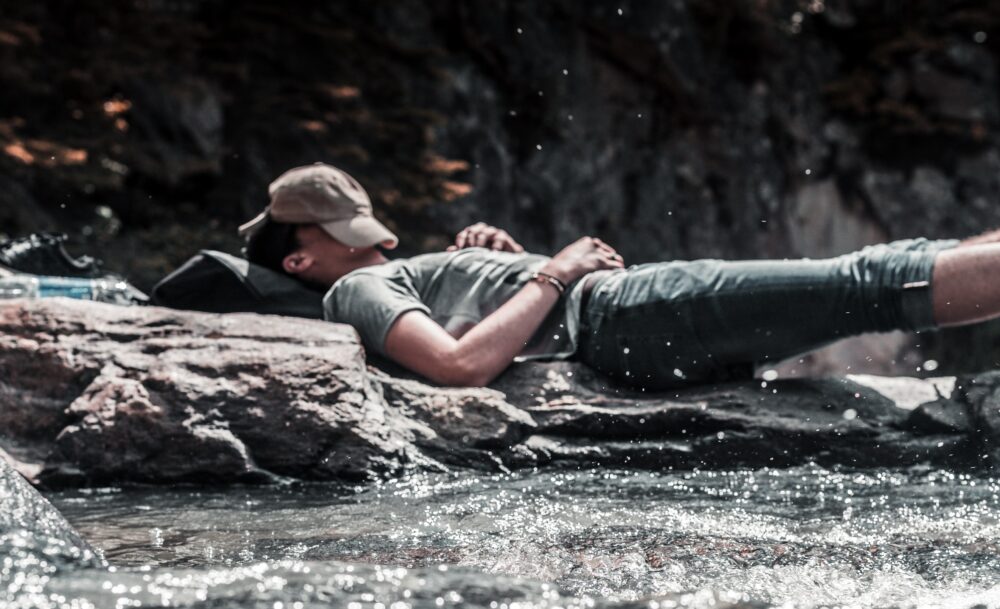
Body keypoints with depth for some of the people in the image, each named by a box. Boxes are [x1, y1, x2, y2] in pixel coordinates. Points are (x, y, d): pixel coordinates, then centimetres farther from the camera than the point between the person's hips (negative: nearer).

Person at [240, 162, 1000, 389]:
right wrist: (554, 273, -11)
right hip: (621, 317, -10)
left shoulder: (405, 276, 26)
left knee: (865, 281, 3)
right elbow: (462, 364, -21)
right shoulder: (356, 291, -2)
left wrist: (507, 253, 12)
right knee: (872, 285, -15)